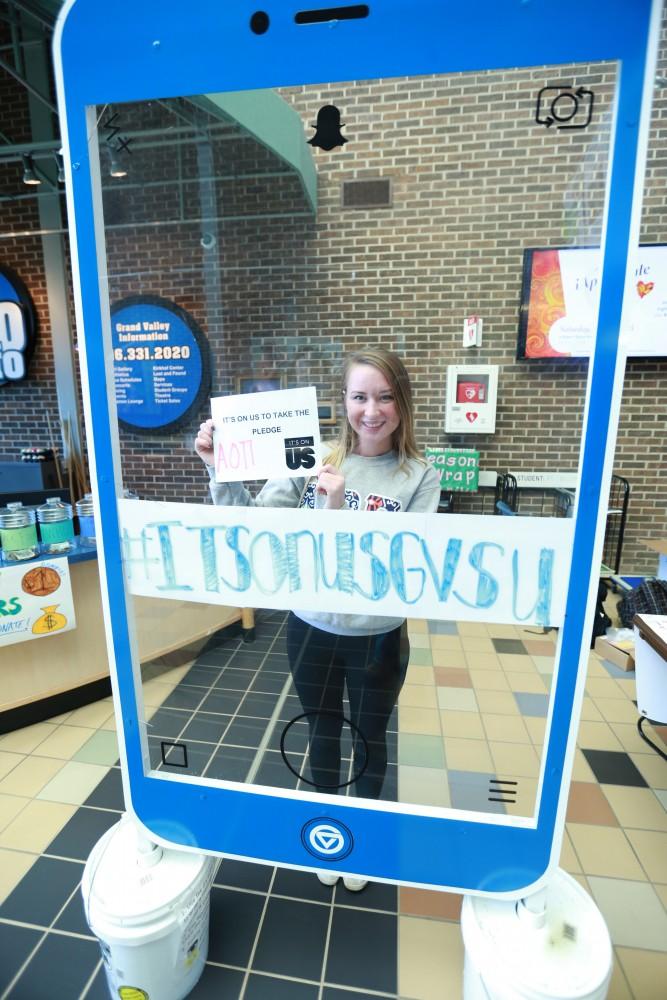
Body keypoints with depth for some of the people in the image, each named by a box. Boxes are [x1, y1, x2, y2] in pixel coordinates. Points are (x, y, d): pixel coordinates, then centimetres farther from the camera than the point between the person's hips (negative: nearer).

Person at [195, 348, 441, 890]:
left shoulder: (420, 477, -12)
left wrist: (341, 511, -28)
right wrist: (222, 471, -22)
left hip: (378, 639, -1)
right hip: (311, 630, 2)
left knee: (369, 737, 23)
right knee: (323, 730, 25)